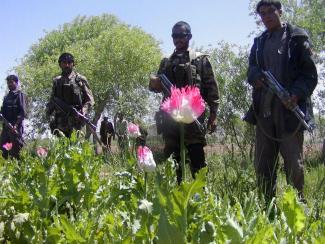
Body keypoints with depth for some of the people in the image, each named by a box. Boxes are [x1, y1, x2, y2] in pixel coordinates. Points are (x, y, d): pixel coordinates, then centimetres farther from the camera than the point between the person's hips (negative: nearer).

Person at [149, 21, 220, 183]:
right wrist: (153, 83, -5)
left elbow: (211, 88, 3)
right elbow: (158, 87, 19)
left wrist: (213, 114, -6)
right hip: (170, 117, 4)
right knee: (172, 161, 6)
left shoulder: (201, 60, 8)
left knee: (197, 160, -5)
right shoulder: (166, 62, 19)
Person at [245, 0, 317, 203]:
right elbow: (252, 69, 16)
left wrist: (297, 94, -19)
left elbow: (310, 74, -2)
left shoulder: (297, 37, 3)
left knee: (294, 164, -3)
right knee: (262, 165, 7)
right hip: (264, 110, 5)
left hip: (290, 109, -5)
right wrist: (256, 77, -8)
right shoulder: (259, 42, 19)